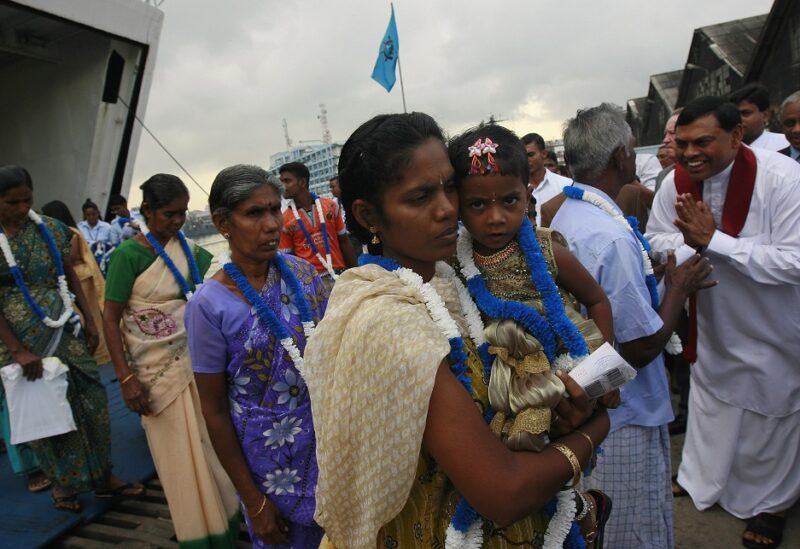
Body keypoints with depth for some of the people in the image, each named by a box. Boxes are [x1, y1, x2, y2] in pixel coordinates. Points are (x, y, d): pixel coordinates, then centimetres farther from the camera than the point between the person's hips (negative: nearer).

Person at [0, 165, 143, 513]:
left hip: (64, 328, 4)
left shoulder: (50, 228, 2)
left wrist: (89, 319, 5)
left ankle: (102, 477, 24)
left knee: (91, 400, 8)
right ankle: (62, 482, 30)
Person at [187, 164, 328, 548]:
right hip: (267, 455, -3)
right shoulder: (209, 305, -16)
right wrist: (253, 501, -6)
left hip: (328, 435, 4)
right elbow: (214, 411, -10)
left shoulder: (302, 272, -6)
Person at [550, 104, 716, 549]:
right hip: (624, 415, -9)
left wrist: (664, 279, 7)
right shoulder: (613, 237, -29)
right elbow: (642, 348, -24)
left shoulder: (564, 216, 1)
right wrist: (679, 289, -10)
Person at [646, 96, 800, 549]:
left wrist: (713, 239, -35)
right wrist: (691, 240, -28)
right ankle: (701, 479, 46)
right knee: (709, 402, 22)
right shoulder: (678, 182, -13)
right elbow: (655, 242, -7)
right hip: (714, 321, 4)